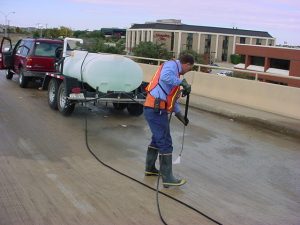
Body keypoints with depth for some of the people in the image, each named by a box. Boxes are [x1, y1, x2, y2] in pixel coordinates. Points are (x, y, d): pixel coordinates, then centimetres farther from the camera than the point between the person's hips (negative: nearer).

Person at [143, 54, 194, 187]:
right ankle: (167, 178, -1)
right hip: (156, 110, -10)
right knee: (165, 143, -6)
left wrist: (180, 115, 27)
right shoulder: (171, 64, -6)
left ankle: (150, 168, 37)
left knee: (157, 139, 23)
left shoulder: (175, 71, 23)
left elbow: (172, 98, 27)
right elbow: (165, 77, -31)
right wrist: (182, 82, -21)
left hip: (155, 110, 10)